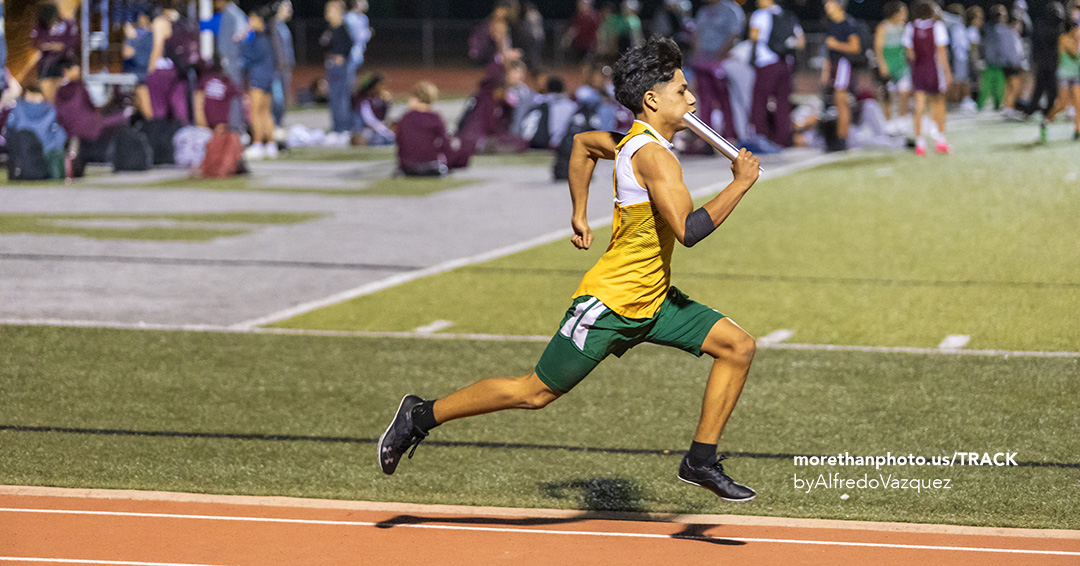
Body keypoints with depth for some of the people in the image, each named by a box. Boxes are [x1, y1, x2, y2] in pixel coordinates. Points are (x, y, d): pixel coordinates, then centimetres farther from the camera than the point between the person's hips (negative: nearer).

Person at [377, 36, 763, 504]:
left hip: (652, 301, 10)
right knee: (535, 393, -1)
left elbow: (583, 143, 25)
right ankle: (422, 415, 13)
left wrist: (579, 215, 26)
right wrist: (740, 184, -23)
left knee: (738, 346, 2)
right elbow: (689, 230, -32)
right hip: (608, 303, -10)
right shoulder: (652, 156, -23)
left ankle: (701, 461, 7)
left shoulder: (636, 141, 6)